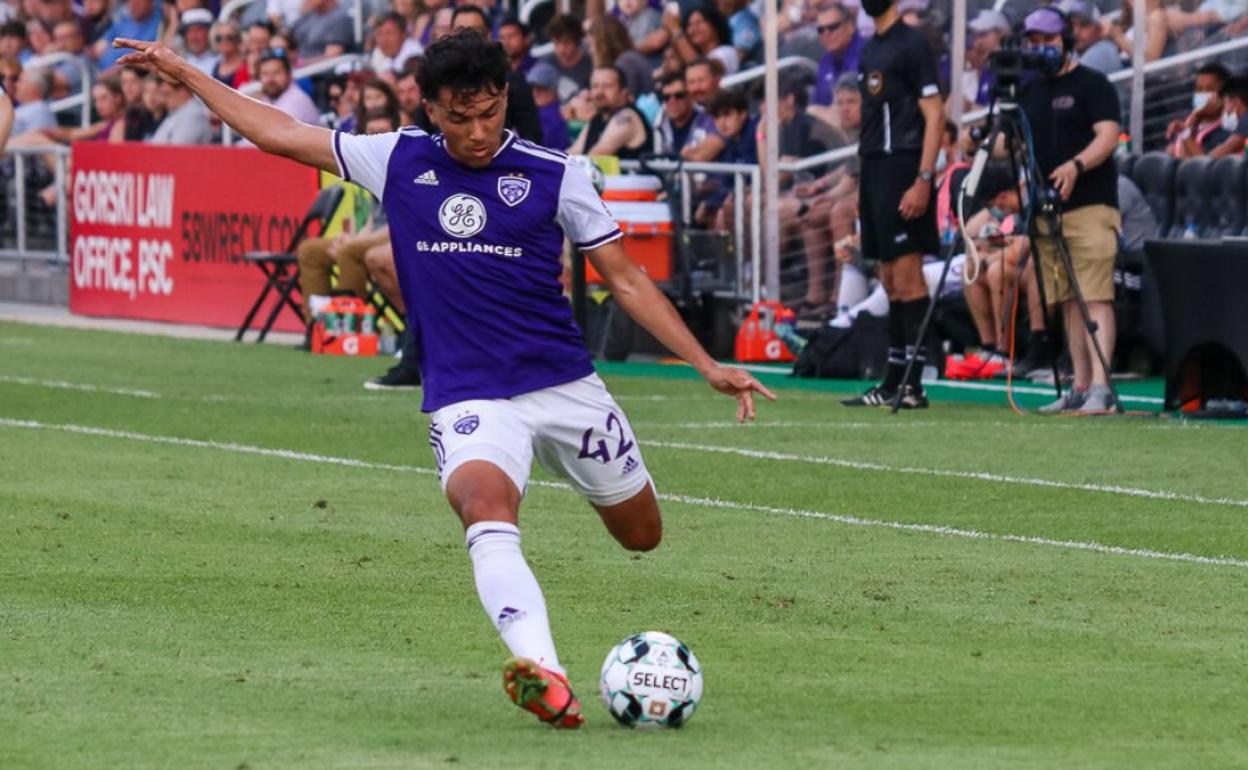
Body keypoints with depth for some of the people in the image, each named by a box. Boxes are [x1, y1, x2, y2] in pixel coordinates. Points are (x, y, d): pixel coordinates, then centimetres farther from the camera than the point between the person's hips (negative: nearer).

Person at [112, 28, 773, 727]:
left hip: (565, 386, 1)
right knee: (484, 503, -32)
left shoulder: (554, 175, 0)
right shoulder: (399, 161, 4)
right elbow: (279, 134, 14)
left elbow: (626, 279, 5)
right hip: (468, 399, -1)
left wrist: (707, 366, -1)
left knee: (641, 535, 11)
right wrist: (183, 72, 17)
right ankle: (544, 676, -50)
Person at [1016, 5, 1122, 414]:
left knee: (1095, 298, -14)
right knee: (1068, 303, 8)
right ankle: (1080, 387, 11)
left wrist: (1076, 166, -28)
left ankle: (1100, 386, -20)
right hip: (1045, 209, 7)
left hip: (1091, 207, -7)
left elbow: (1107, 136, -12)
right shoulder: (1028, 90, 17)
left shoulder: (1092, 85, -2)